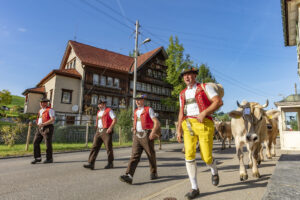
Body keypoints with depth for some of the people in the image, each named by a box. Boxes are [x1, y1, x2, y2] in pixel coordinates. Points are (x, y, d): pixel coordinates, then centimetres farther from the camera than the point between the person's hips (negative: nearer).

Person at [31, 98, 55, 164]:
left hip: (47, 128, -8)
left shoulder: (50, 110, -7)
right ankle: (37, 158, 12)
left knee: (48, 144, -2)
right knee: (35, 142, 1)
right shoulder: (40, 110, 18)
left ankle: (49, 159, 11)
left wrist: (43, 124, -22)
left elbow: (53, 119, -18)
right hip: (39, 128, 8)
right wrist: (38, 123, 8)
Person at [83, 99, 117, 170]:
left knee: (108, 148, 2)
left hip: (106, 131, -7)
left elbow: (115, 119, -13)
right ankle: (91, 163, -1)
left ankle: (110, 163, 16)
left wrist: (110, 127, -23)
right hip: (98, 131, 7)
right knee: (94, 147, -2)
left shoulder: (109, 111, -5)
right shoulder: (99, 112, 17)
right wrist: (97, 129, 18)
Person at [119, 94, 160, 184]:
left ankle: (153, 173, 29)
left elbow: (157, 123, -9)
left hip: (147, 136, -4)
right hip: (137, 136, 4)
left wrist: (153, 132, -23)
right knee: (134, 156, -7)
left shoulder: (149, 110, -2)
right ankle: (129, 176, -16)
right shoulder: (136, 111, 16)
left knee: (151, 156, 9)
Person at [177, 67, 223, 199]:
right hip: (188, 125, 4)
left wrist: (204, 113, -18)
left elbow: (219, 102, -7)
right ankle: (195, 189, 8)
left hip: (204, 124, -4)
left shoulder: (205, 87, 3)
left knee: (206, 157, 0)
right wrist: (179, 130, 11)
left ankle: (214, 171, 38)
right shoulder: (182, 94, 17)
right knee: (189, 156, -7)